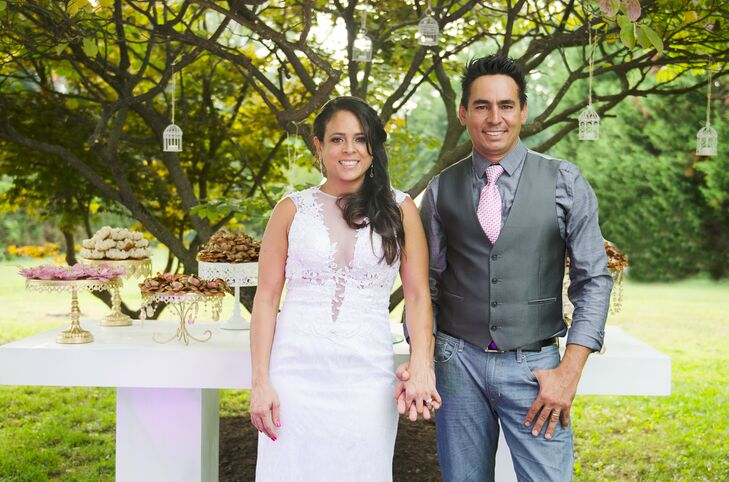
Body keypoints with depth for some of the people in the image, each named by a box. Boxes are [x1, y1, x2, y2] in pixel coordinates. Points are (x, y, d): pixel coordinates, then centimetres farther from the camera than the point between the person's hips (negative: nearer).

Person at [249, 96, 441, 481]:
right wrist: (260, 383, -4)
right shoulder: (292, 210, 4)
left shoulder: (399, 210, 4)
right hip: (296, 373, 0)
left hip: (367, 378, 0)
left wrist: (421, 368, -14)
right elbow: (266, 298, 2)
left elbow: (417, 295, 0)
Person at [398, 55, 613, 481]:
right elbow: (427, 281, 8)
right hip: (458, 362, 2)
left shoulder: (564, 182, -1)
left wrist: (570, 371, -8)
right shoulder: (441, 189, 4)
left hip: (535, 365, -1)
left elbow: (594, 279, -1)